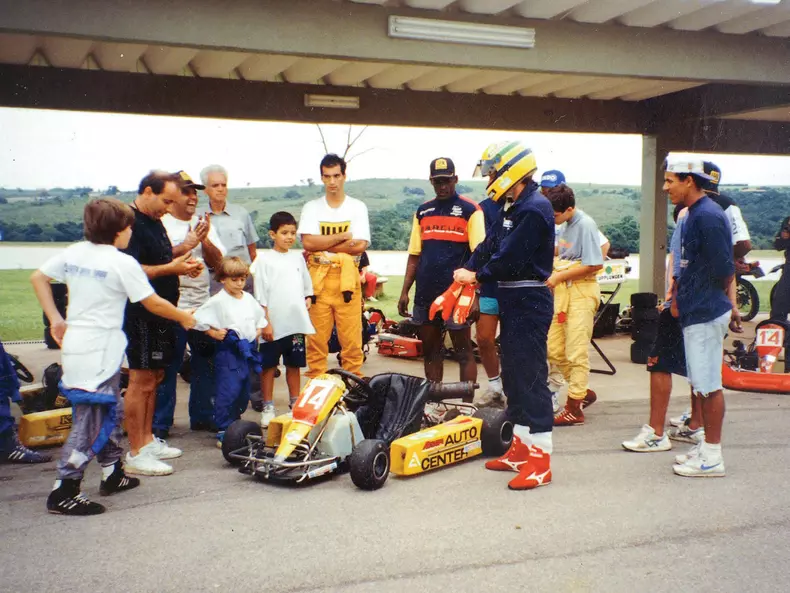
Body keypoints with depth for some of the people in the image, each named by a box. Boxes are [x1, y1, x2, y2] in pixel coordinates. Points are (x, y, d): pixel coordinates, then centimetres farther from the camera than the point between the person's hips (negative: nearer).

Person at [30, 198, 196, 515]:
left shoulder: (73, 253, 7)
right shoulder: (123, 263, -13)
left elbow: (38, 278, 13)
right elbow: (153, 304, -8)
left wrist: (55, 319, 14)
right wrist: (184, 317, 8)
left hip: (74, 345, 8)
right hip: (99, 353, -8)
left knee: (110, 410, 20)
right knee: (90, 421, -3)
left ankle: (113, 473, 30)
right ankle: (64, 492, -2)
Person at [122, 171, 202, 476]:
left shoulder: (154, 222, 16)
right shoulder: (131, 223, -15)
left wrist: (181, 263, 8)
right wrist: (171, 268, -21)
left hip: (160, 312, 10)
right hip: (140, 315, -10)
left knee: (154, 378, 16)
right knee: (141, 381, -5)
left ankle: (148, 440, 28)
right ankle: (136, 454, 2)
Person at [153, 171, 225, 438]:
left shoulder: (204, 224, 15)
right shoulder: (161, 224, -2)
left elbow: (218, 262, 7)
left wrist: (205, 240, -9)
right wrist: (187, 245, -17)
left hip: (203, 305, 6)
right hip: (172, 306, -5)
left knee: (205, 363, 10)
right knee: (167, 366, -3)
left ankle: (202, 416, 22)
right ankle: (160, 423, 7)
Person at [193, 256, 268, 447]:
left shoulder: (249, 299, 12)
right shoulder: (218, 301, -9)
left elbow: (261, 317, 27)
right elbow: (198, 319, -12)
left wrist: (258, 331, 12)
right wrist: (213, 333, -11)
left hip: (248, 350, 7)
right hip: (227, 351, -7)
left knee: (244, 391, 13)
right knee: (228, 391, -12)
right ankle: (223, 432, -5)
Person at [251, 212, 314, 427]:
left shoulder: (298, 258, 10)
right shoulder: (264, 259, -4)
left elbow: (307, 286, 18)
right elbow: (260, 295, -6)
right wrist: (266, 322, -10)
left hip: (296, 323, 4)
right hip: (274, 324, -4)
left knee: (294, 365, 12)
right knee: (268, 366, 4)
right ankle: (268, 408, 14)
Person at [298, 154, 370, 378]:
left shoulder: (357, 207, 7)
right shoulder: (312, 207, 10)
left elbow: (360, 246, -6)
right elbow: (308, 242, -5)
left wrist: (322, 245, -6)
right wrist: (343, 236, -7)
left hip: (347, 278, -1)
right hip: (318, 278, 1)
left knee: (351, 337, -3)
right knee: (316, 336, 1)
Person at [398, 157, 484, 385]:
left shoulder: (470, 210, -3)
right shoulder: (422, 212, 12)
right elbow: (414, 256, 14)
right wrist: (405, 291, 8)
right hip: (425, 295, 5)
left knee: (463, 351, 2)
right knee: (430, 351, 12)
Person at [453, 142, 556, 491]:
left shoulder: (535, 209, -16)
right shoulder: (515, 209, 17)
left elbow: (510, 258, -20)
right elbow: (490, 245, 12)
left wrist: (476, 275, -6)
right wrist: (467, 272, -2)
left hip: (529, 301, -10)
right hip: (513, 300, 10)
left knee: (530, 376, -8)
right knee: (513, 375, 14)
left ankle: (541, 461, -2)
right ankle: (521, 449, 25)